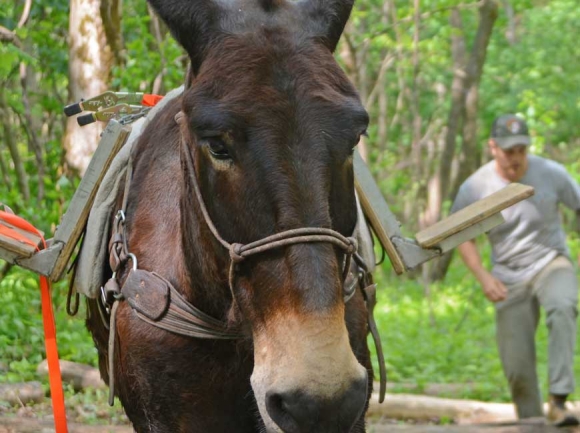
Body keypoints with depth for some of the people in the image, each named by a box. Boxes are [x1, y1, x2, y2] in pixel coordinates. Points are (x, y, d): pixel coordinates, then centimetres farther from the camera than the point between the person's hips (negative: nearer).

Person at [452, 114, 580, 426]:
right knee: (517, 365, -2)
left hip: (550, 263, -1)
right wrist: (482, 276, -11)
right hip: (509, 277, 1)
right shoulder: (476, 187, -11)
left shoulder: (551, 174, -11)